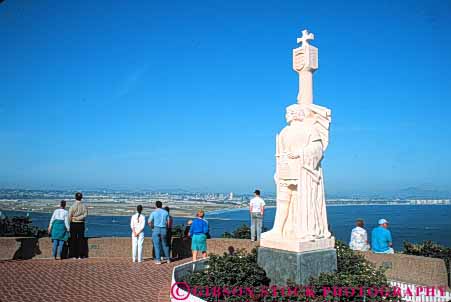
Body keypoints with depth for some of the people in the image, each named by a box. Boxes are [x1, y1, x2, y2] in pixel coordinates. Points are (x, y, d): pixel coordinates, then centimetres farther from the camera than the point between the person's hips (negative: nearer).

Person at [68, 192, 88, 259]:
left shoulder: (72, 206, -8)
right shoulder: (84, 206, -2)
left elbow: (69, 216, -10)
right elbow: (85, 215, -9)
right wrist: (78, 218, -9)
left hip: (73, 224, -2)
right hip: (81, 224, 2)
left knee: (73, 239, 6)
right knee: (80, 239, 7)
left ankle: (74, 255, 8)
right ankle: (80, 255, 7)